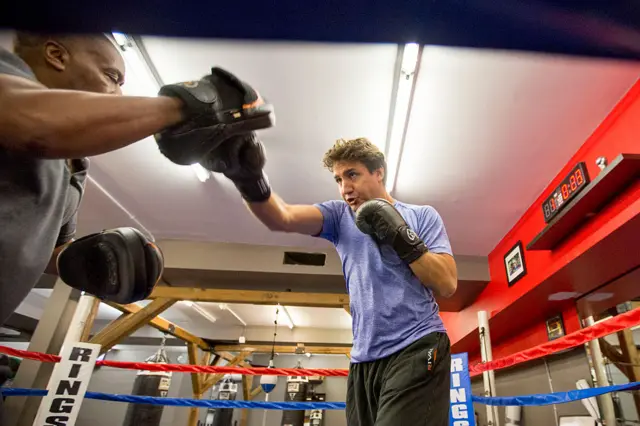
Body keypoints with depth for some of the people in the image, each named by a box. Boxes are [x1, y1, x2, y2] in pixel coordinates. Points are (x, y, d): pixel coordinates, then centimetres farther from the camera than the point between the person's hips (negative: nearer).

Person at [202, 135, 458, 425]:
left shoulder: (422, 216, 3)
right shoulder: (339, 215, 8)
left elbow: (448, 285, -4)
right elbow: (281, 218, -10)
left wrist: (402, 237, -13)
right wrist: (249, 178, -30)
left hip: (417, 350, -2)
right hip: (364, 360, 3)